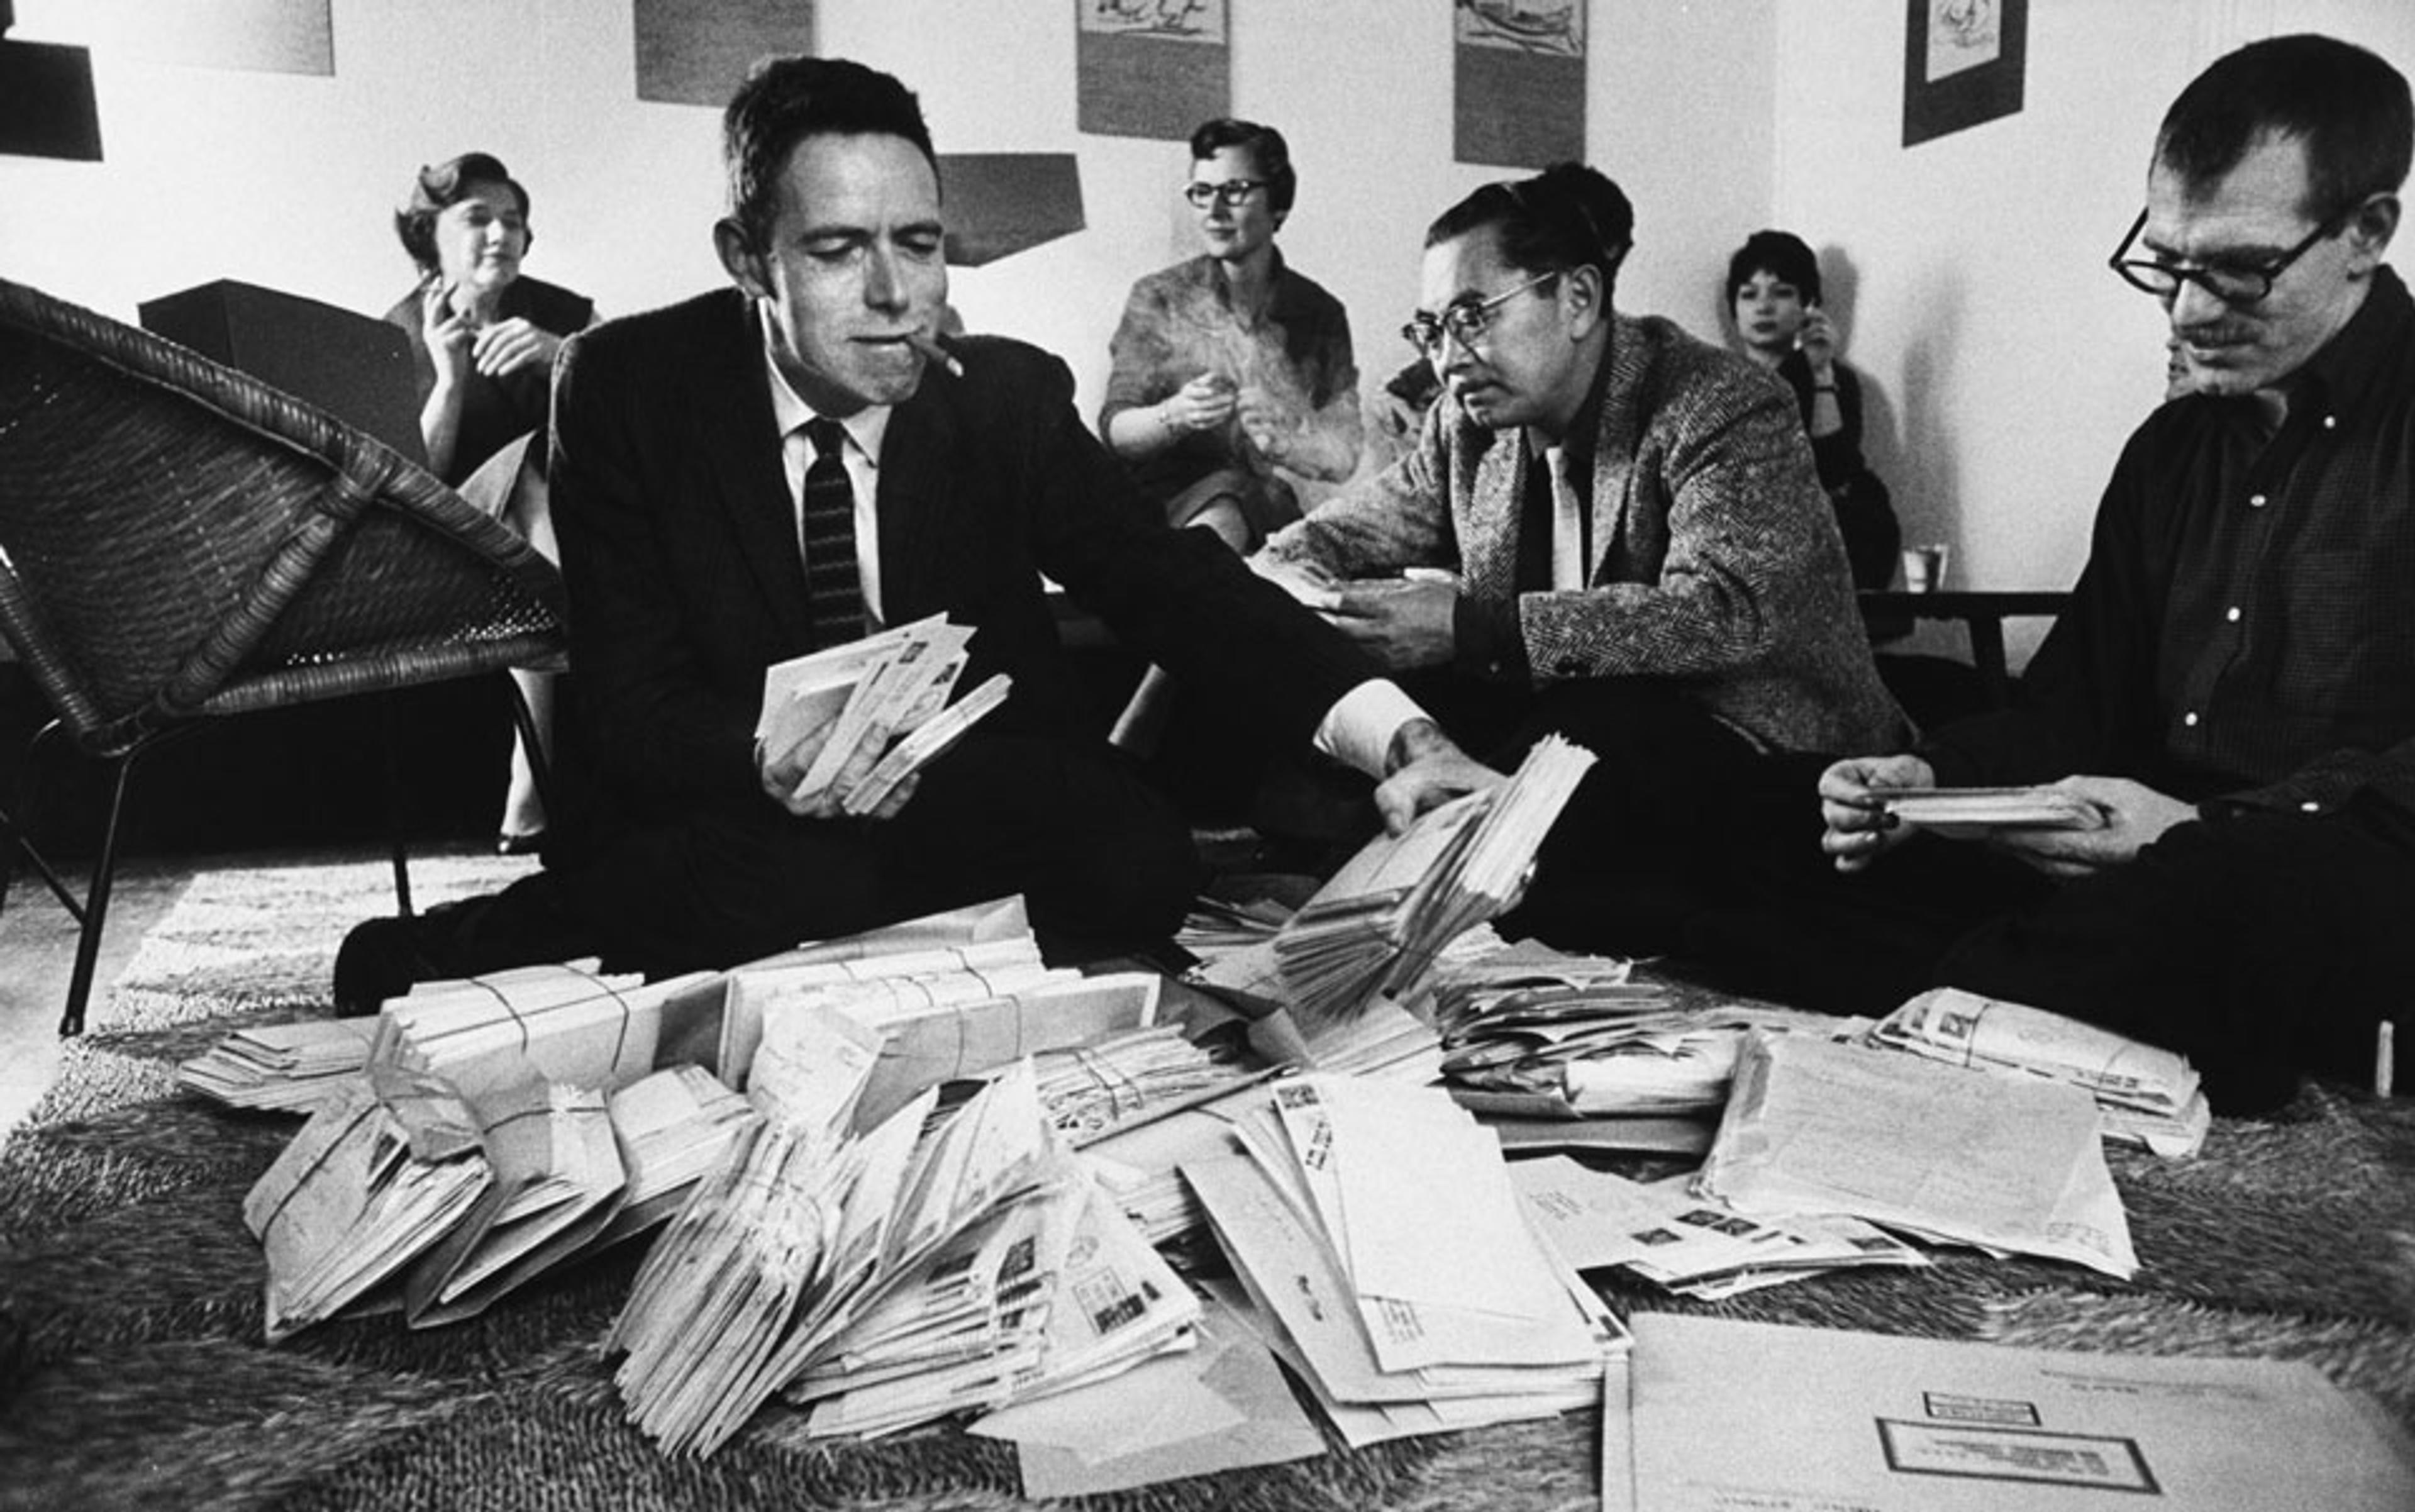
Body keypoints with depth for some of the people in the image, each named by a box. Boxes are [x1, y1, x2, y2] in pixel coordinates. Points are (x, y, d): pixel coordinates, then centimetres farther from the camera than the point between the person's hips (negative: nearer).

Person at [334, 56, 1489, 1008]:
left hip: (981, 813, 4)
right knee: (797, 887, -37)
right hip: (728, 821, -3)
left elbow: (1177, 586, -10)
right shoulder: (626, 388, -6)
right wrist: (776, 763, -33)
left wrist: (1400, 739, -26)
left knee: (1138, 860, -26)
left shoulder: (1009, 395, -2)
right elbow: (634, 701, -10)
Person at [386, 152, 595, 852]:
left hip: (573, 520, 2)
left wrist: (562, 355, -22)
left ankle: (535, 782, -35)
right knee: (530, 464, -32)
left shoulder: (564, 315, 9)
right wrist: (448, 380, -16)